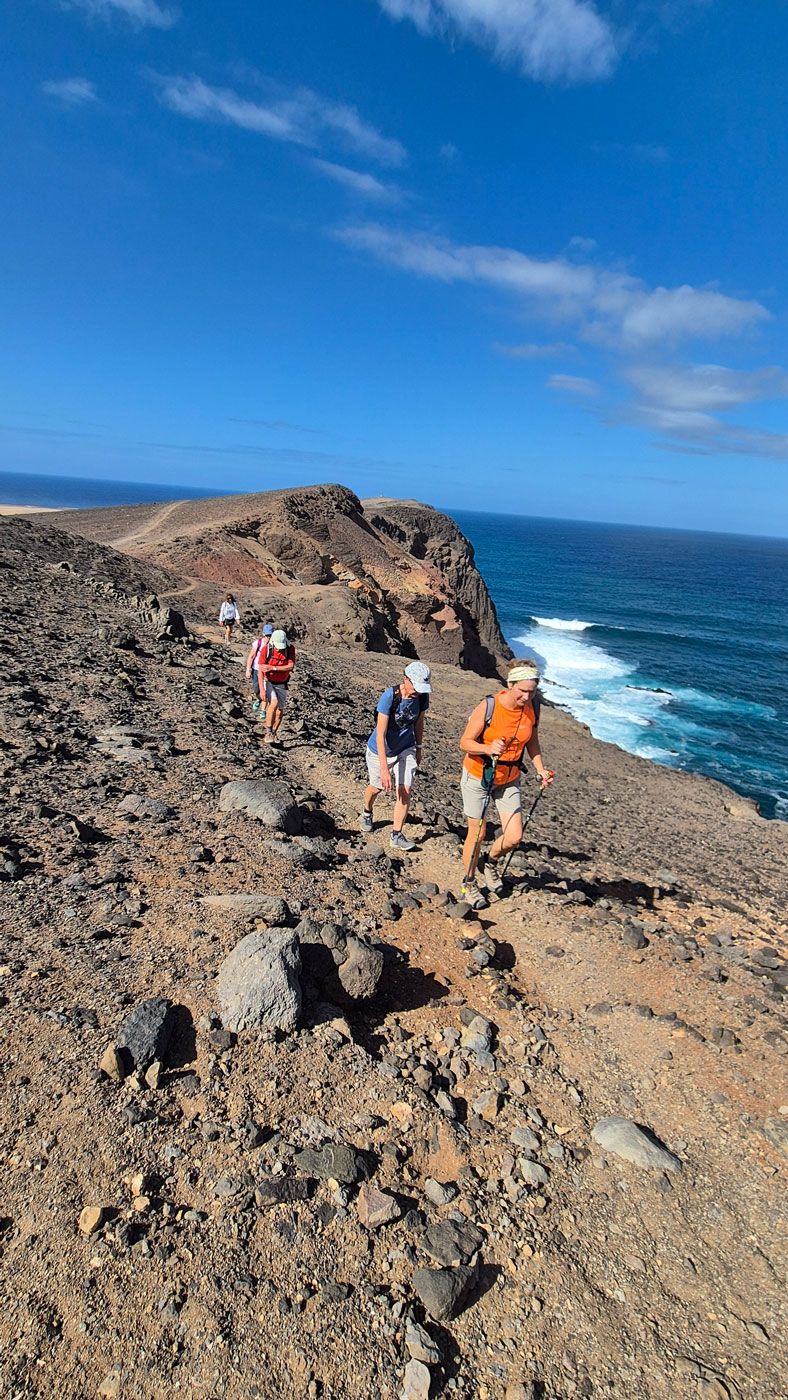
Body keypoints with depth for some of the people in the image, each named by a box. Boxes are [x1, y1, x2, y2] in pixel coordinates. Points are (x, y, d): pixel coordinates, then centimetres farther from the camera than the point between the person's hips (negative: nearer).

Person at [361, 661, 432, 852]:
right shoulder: (389, 697, -31)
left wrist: (418, 748, 14)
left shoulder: (422, 697, -16)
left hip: (406, 749, 3)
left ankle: (397, 836, 6)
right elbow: (380, 735, -33)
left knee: (405, 792, -8)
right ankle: (367, 813, 51)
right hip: (380, 750, -3)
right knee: (376, 788, 17)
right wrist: (384, 769, -37)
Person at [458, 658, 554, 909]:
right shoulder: (488, 707, -22)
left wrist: (541, 770, -6)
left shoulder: (532, 709, -8)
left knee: (514, 837, -1)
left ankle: (491, 862, 32)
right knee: (477, 833, 5)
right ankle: (469, 882, 29)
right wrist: (488, 749, -35)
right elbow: (465, 742, -16)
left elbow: (532, 743, 8)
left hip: (509, 780, 4)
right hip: (477, 776, -4)